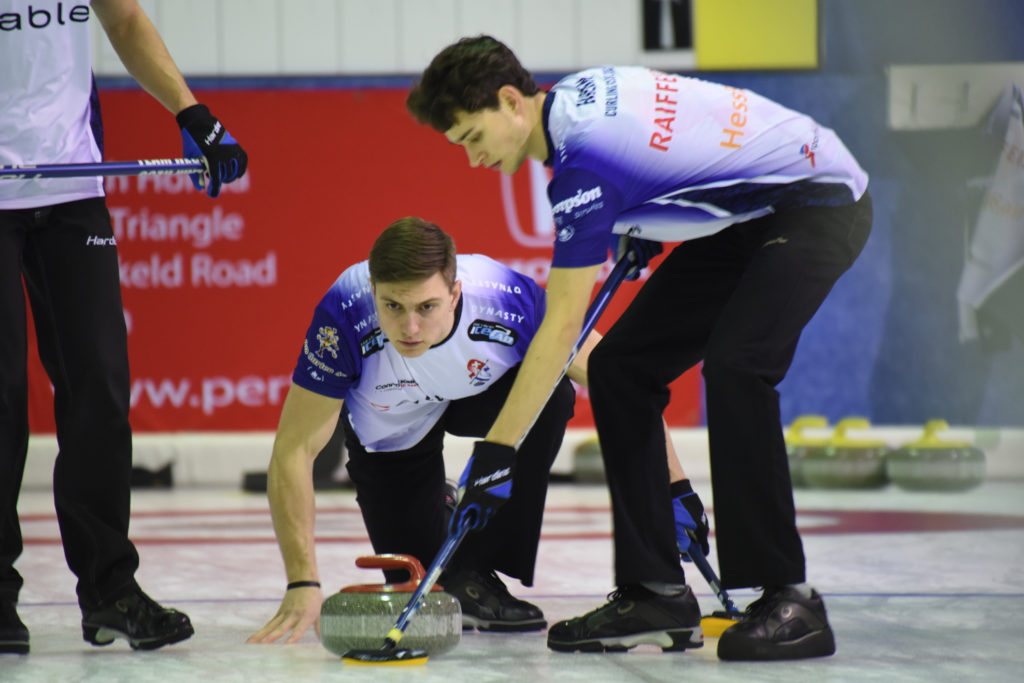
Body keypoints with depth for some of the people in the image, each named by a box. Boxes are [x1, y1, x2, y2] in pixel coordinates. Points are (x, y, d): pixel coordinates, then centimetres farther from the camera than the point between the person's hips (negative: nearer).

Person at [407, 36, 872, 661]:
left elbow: (561, 327, -27)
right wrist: (638, 230, 13)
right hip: (746, 213, 10)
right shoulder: (574, 95, -1)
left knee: (734, 367, -31)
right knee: (619, 367, 0)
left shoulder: (586, 156, -28)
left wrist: (497, 448, -25)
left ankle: (790, 601, -23)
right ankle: (657, 594, -2)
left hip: (819, 204, -10)